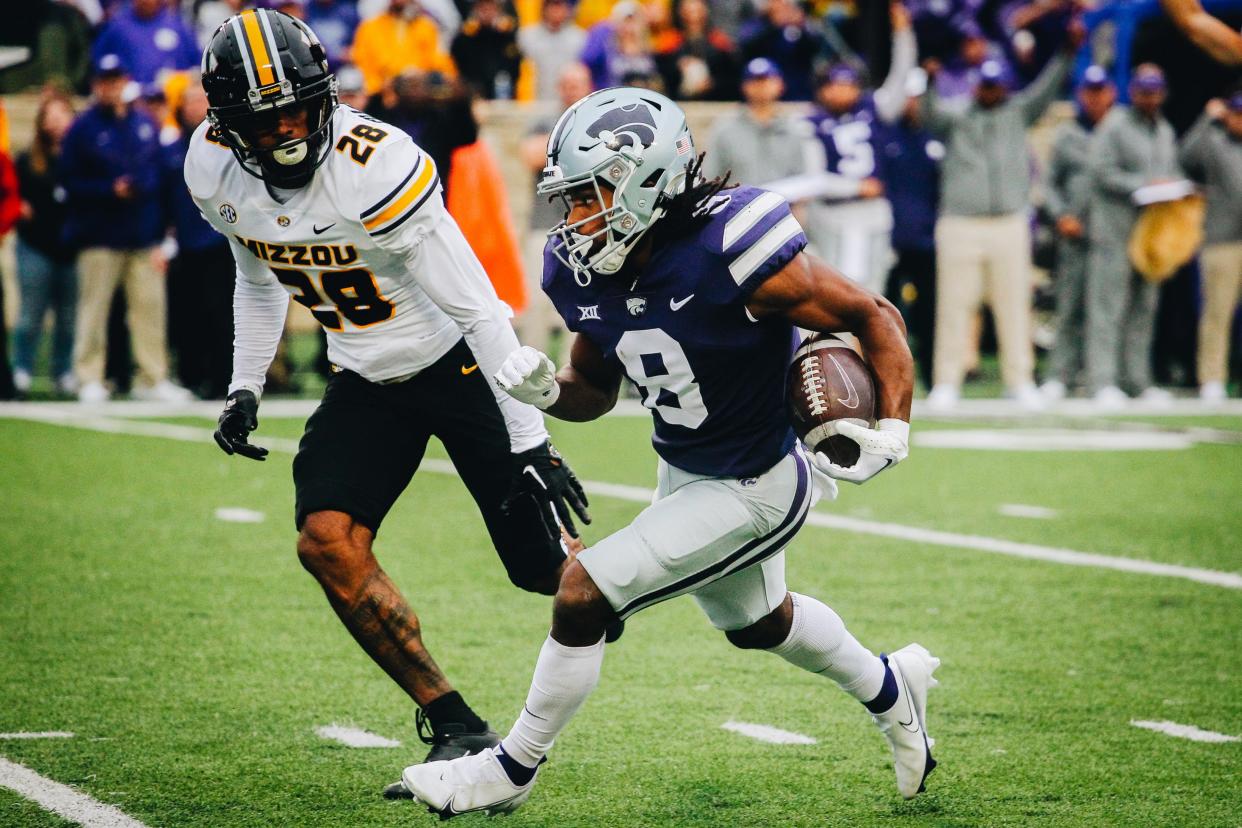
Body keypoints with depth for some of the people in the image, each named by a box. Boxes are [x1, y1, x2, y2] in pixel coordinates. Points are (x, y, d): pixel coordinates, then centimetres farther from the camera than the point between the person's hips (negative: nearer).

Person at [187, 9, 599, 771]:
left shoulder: (374, 170, -31)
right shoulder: (217, 172, -10)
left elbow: (478, 309, -25)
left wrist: (531, 443, -23)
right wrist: (245, 388, 6)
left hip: (457, 364, -5)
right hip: (367, 381, 5)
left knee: (545, 570, -5)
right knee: (328, 543, -16)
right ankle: (454, 726, -5)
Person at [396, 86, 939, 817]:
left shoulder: (728, 254, -32)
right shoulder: (588, 273, -11)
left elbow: (874, 318, -21)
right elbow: (595, 391, 5)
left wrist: (892, 430, -32)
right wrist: (547, 391, -18)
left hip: (753, 490, -8)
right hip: (684, 471, 8)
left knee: (584, 595, -12)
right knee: (755, 622, 30)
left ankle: (513, 771, 9)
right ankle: (892, 691, 58)